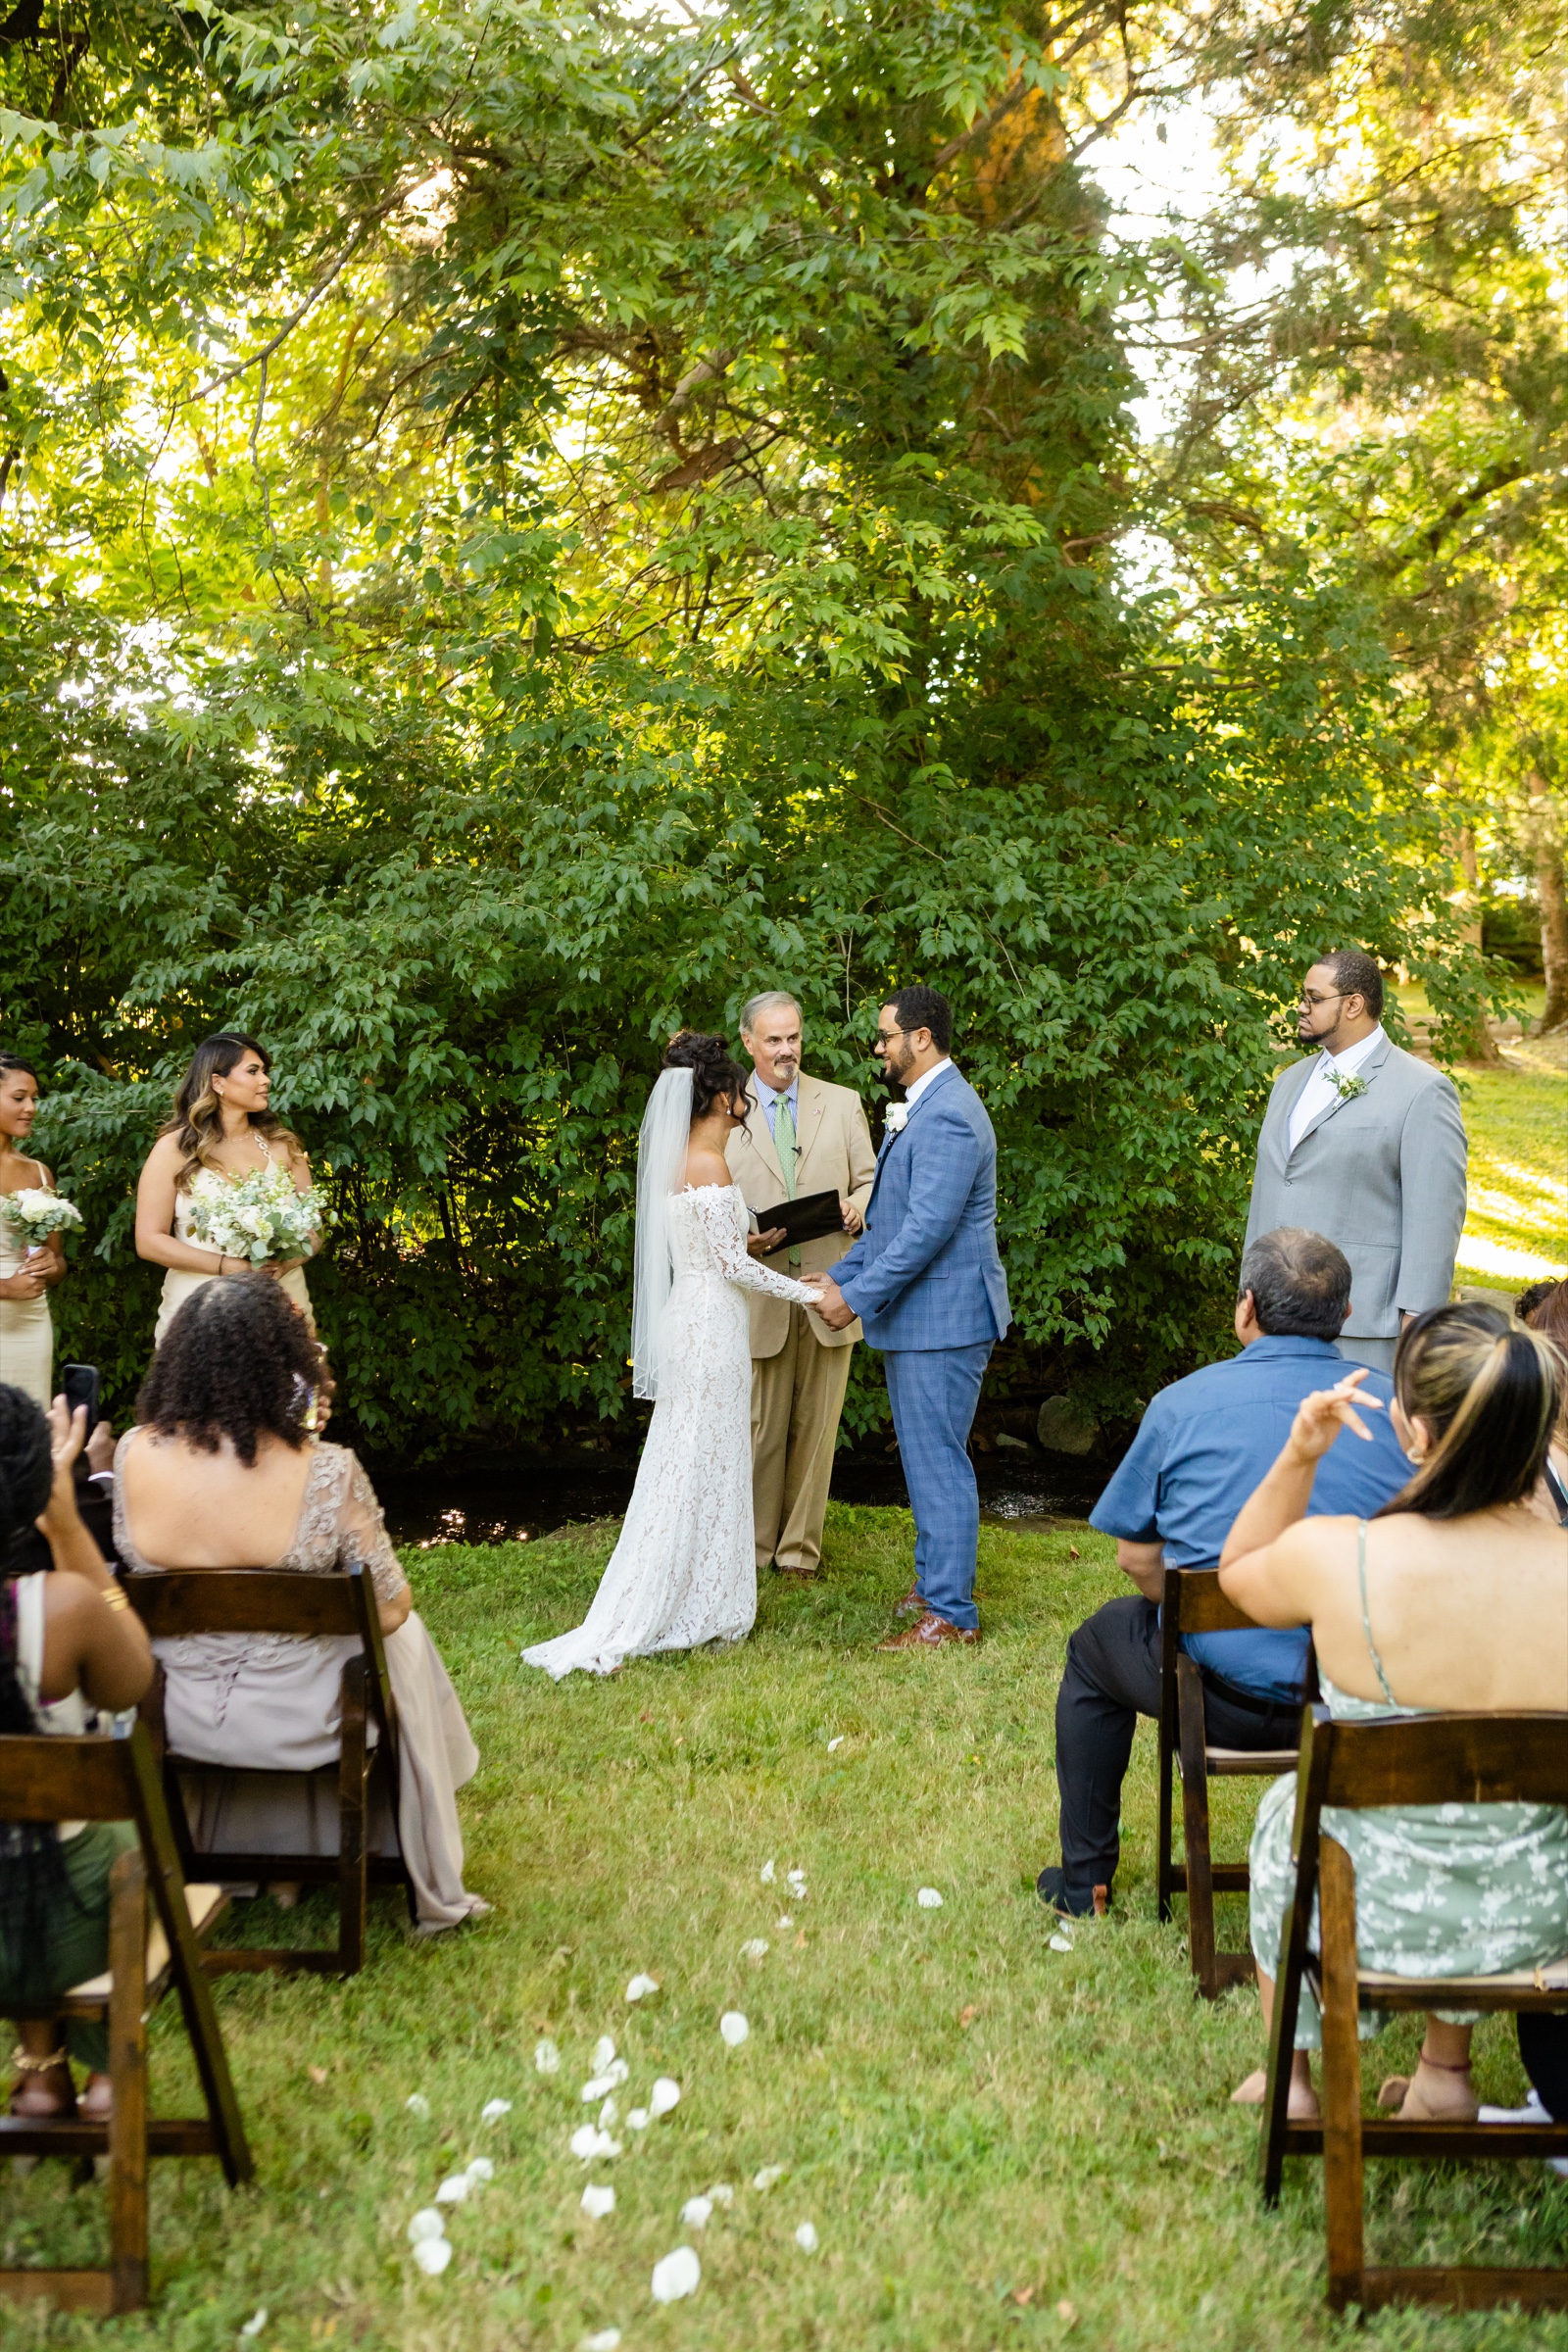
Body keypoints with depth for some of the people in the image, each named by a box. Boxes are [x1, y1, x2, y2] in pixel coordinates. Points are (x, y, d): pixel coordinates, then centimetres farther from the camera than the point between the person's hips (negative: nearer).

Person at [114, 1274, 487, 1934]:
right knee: (403, 1641, 29)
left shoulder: (133, 1455, -16)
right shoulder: (327, 1473, -26)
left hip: (177, 1719, 3)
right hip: (298, 1722, -3)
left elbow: (131, 1572, 3)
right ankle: (432, 1891, 46)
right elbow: (390, 1609, -14)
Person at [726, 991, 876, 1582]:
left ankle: (800, 1547, 18)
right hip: (758, 1294, -1)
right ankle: (753, 1546, 17)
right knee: (759, 1429, 3)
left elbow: (870, 1180, 11)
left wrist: (860, 1205, -13)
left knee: (816, 1427, 6)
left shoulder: (843, 1103, 10)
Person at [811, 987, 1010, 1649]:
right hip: (915, 1319, 11)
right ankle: (935, 1579, 31)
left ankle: (952, 1614, 1)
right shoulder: (917, 1109, 16)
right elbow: (888, 1216, 20)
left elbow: (927, 1229, -24)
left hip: (944, 1317, -11)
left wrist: (856, 1296, -20)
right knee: (924, 1459, 19)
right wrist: (841, 1275, 12)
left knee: (938, 1463, -5)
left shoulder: (948, 1117, -19)